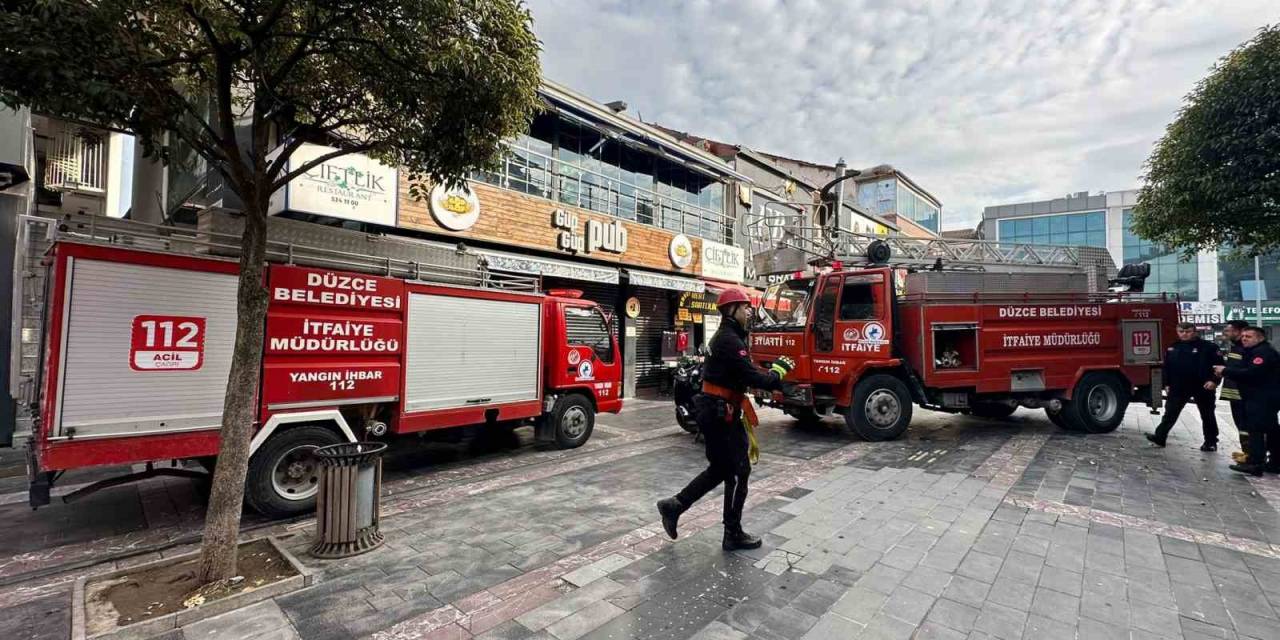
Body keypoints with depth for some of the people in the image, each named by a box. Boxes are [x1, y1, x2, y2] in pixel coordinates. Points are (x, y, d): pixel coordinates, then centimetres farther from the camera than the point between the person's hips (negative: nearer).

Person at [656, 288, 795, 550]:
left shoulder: (725, 337, 16)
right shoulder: (730, 340, -18)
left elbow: (744, 374, 16)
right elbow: (752, 378, -22)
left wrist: (775, 369, 7)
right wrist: (778, 372, -6)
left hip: (716, 411, 11)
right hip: (720, 414, -11)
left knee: (721, 469, 18)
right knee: (738, 471, 2)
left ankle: (674, 505, 21)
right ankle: (734, 535, 16)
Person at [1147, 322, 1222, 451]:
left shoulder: (1208, 347, -6)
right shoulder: (1172, 348, 8)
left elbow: (1219, 364, -9)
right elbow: (1167, 367, 13)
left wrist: (1214, 380, -19)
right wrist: (1167, 383, 10)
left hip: (1202, 387, -3)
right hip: (1178, 387, 3)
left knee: (1207, 415, 10)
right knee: (1170, 413, 1)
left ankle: (1210, 442, 21)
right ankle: (1160, 437, 0)